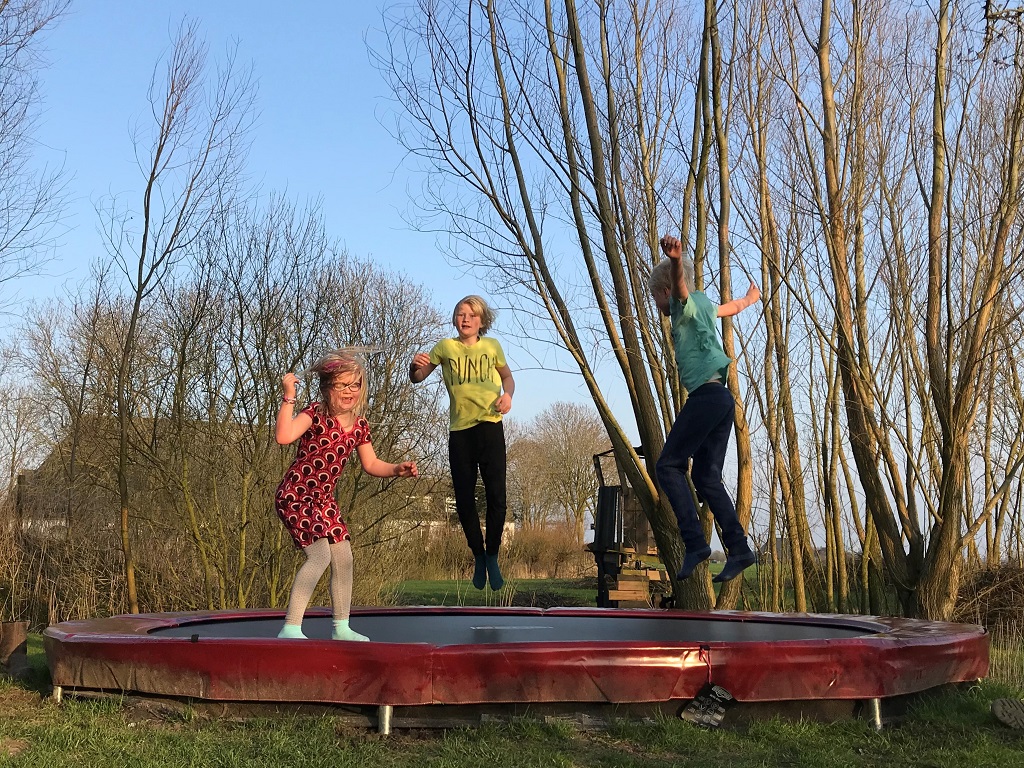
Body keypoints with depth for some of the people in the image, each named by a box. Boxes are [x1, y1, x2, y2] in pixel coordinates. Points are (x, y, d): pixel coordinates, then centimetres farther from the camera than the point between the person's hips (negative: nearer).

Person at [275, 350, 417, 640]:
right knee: (320, 555, -21)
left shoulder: (359, 425, 4)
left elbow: (371, 464, 15)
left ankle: (341, 627, 24)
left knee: (343, 558, 9)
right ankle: (291, 628, -16)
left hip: (323, 500, 8)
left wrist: (397, 470, -1)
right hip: (295, 495, -8)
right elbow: (284, 436, -34)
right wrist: (289, 397, -35)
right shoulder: (316, 413, -16)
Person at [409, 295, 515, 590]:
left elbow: (507, 377, 23)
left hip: (490, 425, 0)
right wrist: (416, 365, -17)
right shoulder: (445, 347, 5)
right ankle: (478, 557, 23)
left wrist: (508, 394, 1)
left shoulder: (492, 346, 8)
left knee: (496, 496, -6)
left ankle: (492, 557, 11)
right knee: (464, 498, 4)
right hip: (459, 430, 0)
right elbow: (416, 378, 7)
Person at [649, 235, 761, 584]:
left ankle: (694, 542, -16)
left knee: (668, 465, -8)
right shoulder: (702, 304, 23)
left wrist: (675, 259, -49)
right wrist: (749, 299, 69)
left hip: (706, 395, -9)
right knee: (706, 476, 9)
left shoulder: (684, 303, -1)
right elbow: (730, 307, 45)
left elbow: (679, 283, -26)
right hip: (722, 397, 9)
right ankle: (739, 549, 5)